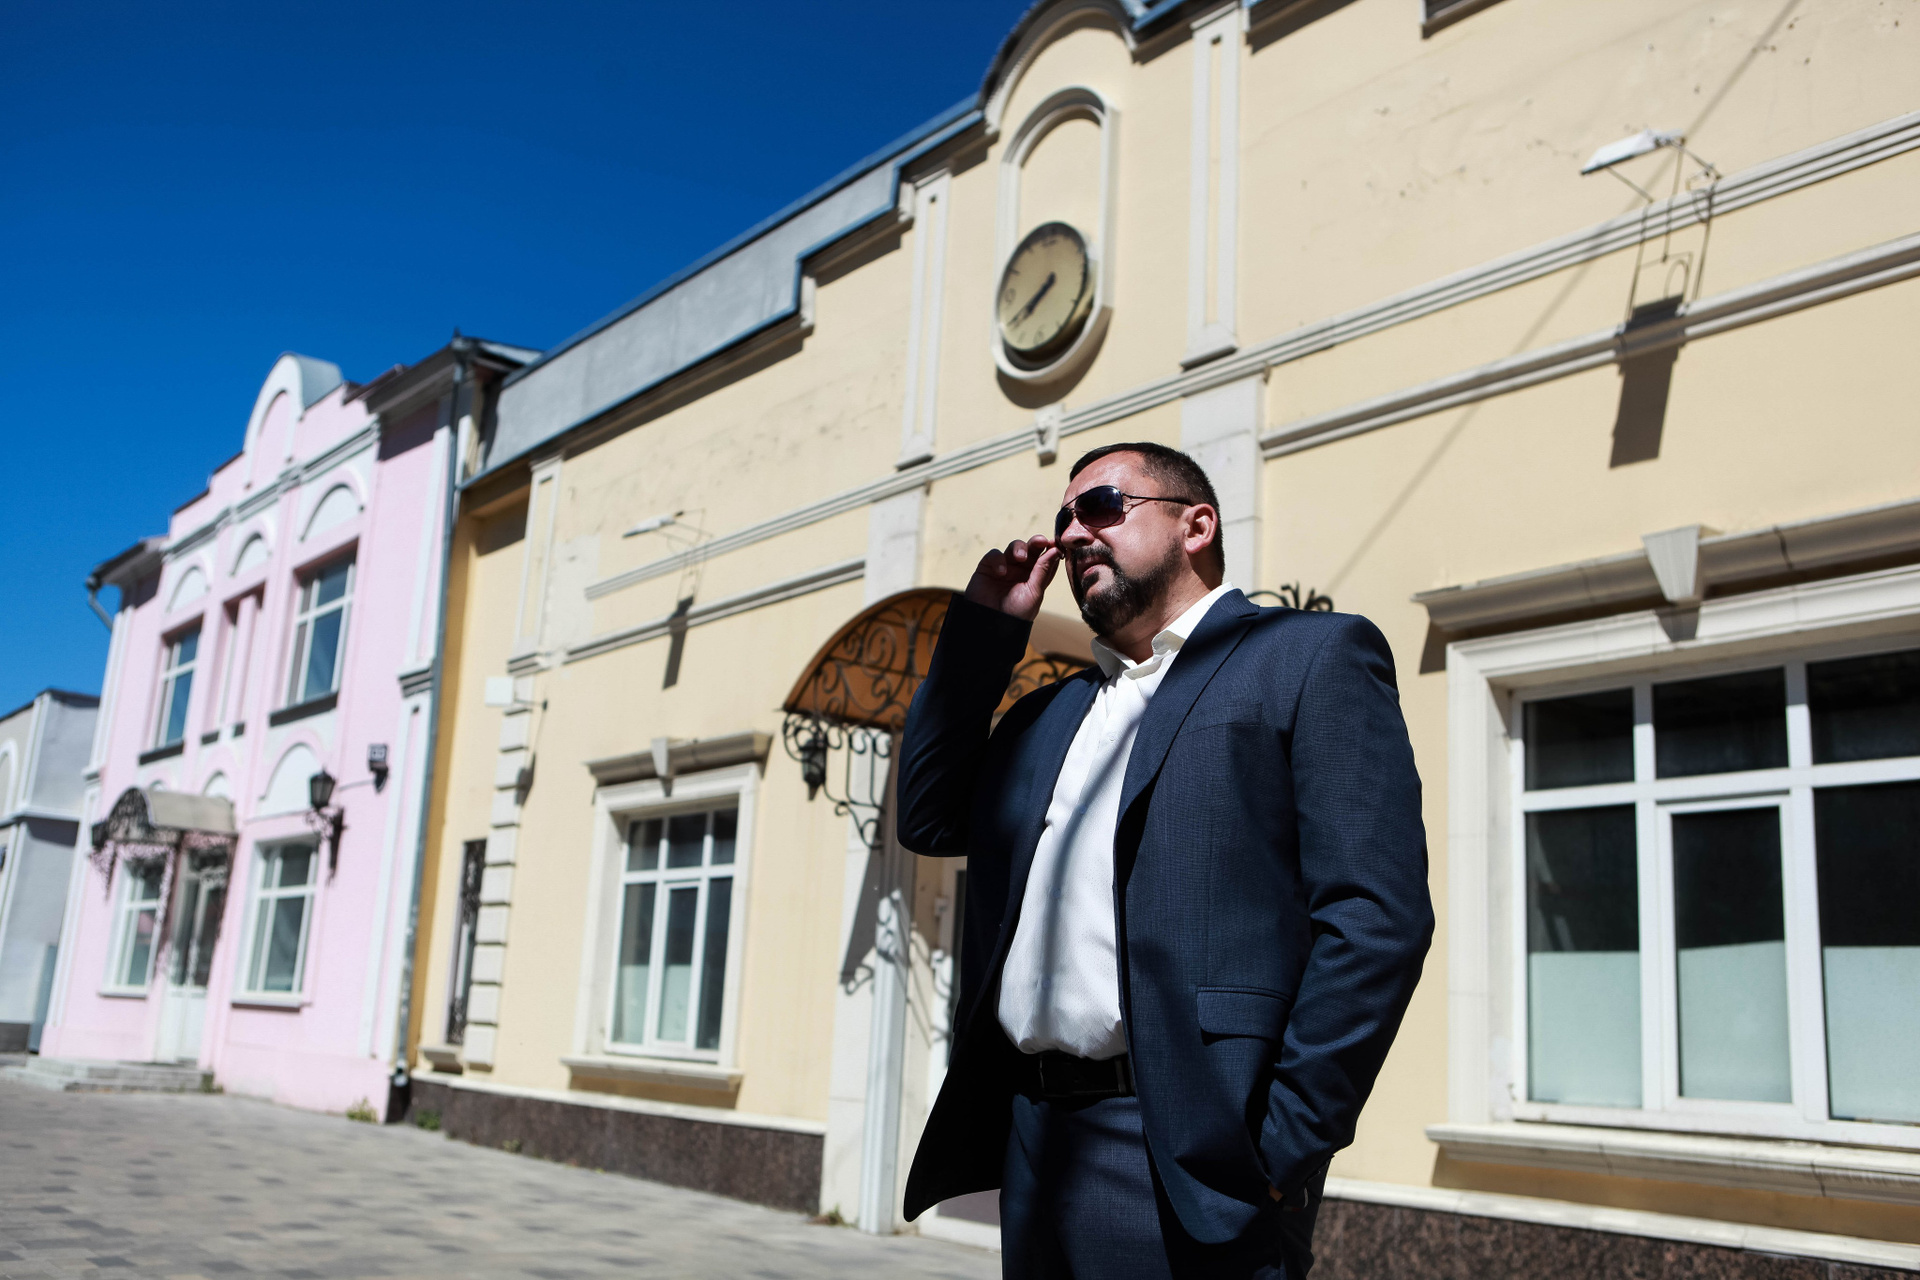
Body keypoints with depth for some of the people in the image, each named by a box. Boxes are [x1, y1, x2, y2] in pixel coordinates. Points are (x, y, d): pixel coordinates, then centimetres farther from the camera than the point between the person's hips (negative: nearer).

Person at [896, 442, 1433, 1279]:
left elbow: (1376, 918, -11)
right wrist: (982, 628, 13)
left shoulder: (1311, 655, -2)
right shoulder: (1052, 710, 21)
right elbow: (928, 819, 16)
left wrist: (1285, 1144, -16)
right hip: (1032, 1140, 7)